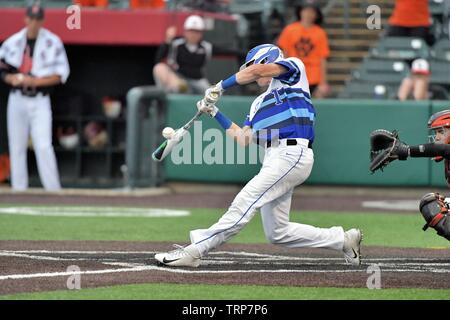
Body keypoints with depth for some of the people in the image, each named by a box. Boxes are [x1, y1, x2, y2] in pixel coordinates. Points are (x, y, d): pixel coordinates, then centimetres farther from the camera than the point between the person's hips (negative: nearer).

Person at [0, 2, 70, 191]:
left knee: (43, 146, -14)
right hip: (17, 99, 3)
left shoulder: (53, 43, -3)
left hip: (40, 101, -3)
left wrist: (35, 81, -17)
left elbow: (60, 75, -5)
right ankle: (19, 192, 10)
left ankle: (54, 191, -13)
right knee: (16, 148, 4)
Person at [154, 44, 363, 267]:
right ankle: (342, 239, 17)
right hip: (274, 157, 9)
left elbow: (258, 70, -10)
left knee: (245, 202, -16)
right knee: (277, 233, 7)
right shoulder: (260, 103, 28)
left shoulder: (294, 68, 8)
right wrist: (214, 113, 17)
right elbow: (243, 139, 18)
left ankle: (195, 250, -18)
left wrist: (220, 87, -1)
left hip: (291, 155, -9)